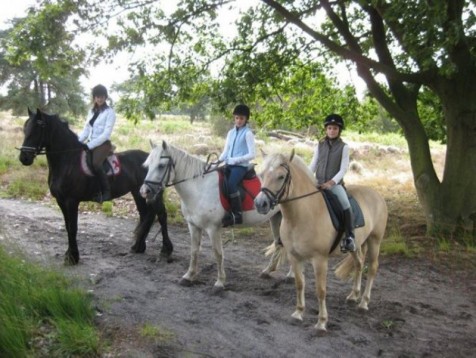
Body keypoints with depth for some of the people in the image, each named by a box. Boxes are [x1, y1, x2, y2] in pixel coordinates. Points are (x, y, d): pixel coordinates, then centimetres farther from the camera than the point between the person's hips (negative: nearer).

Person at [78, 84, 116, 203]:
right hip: (90, 144, 7)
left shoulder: (109, 112, -4)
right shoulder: (92, 112, 16)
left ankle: (106, 191, -21)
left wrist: (90, 145, -19)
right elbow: (86, 131, 16)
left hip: (103, 144, -7)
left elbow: (106, 133, -12)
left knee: (96, 164, -32)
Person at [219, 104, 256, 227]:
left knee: (231, 184, -30)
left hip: (241, 166, -7)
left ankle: (238, 214, -20)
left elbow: (252, 154, -10)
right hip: (229, 165, 7)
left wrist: (236, 160, -17)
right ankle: (227, 213, -11)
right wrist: (218, 160, -1)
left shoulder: (248, 133, -4)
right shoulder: (231, 132, 16)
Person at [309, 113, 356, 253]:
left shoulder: (343, 147, -1)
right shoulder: (320, 145, 9)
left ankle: (349, 237, -21)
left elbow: (343, 169, -8)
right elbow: (313, 166, 10)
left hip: (335, 184, -4)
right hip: (318, 183, 4)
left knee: (345, 205, -28)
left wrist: (331, 183, -22)